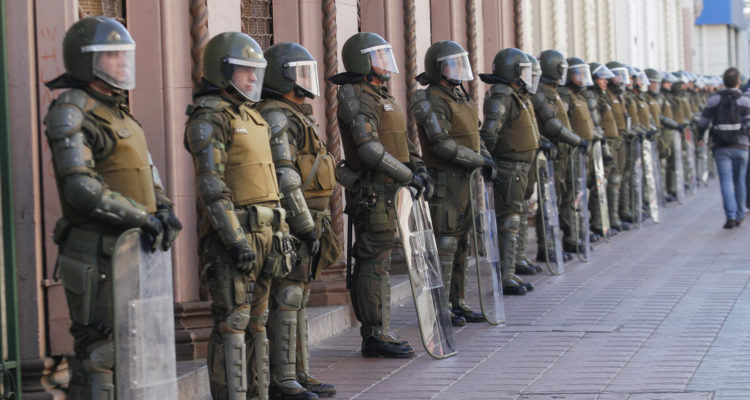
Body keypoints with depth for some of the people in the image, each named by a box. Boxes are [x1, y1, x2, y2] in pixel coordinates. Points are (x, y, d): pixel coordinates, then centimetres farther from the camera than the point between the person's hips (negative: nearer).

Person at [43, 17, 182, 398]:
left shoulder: (120, 114, 17)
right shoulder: (71, 113, -12)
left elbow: (146, 174, 18)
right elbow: (81, 188, -23)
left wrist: (164, 210, -3)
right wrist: (142, 218, -23)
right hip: (96, 253, -9)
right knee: (98, 351, -7)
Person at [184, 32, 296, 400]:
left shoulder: (251, 116, 19)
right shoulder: (209, 118, -10)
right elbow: (211, 186, -18)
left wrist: (281, 231, 19)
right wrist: (235, 240, -23)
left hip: (263, 232, 9)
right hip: (233, 233, -9)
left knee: (256, 321, 11)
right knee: (232, 322, -9)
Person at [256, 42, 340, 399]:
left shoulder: (294, 116, 19)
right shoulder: (276, 118, -14)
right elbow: (284, 179, -21)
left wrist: (318, 222, 23)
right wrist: (306, 226, -21)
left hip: (305, 223, 10)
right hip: (290, 224, -10)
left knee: (297, 299, 13)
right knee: (286, 300, -7)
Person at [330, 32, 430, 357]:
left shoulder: (381, 96, 18)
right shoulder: (357, 98, -14)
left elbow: (401, 140, 22)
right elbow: (370, 149, -24)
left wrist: (420, 169, 6)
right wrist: (409, 176, -21)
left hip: (386, 192, 10)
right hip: (371, 192, -10)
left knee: (377, 261, 12)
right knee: (375, 262, -7)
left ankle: (379, 333, 17)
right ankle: (375, 336, -4)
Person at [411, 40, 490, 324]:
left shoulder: (459, 95, 15)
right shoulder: (431, 101, -15)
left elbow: (473, 133, 22)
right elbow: (443, 145, -22)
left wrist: (487, 157, 6)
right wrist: (480, 160, -16)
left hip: (467, 178, 9)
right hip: (445, 180, -9)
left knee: (461, 242, 12)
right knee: (445, 242, -7)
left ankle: (458, 303, 18)